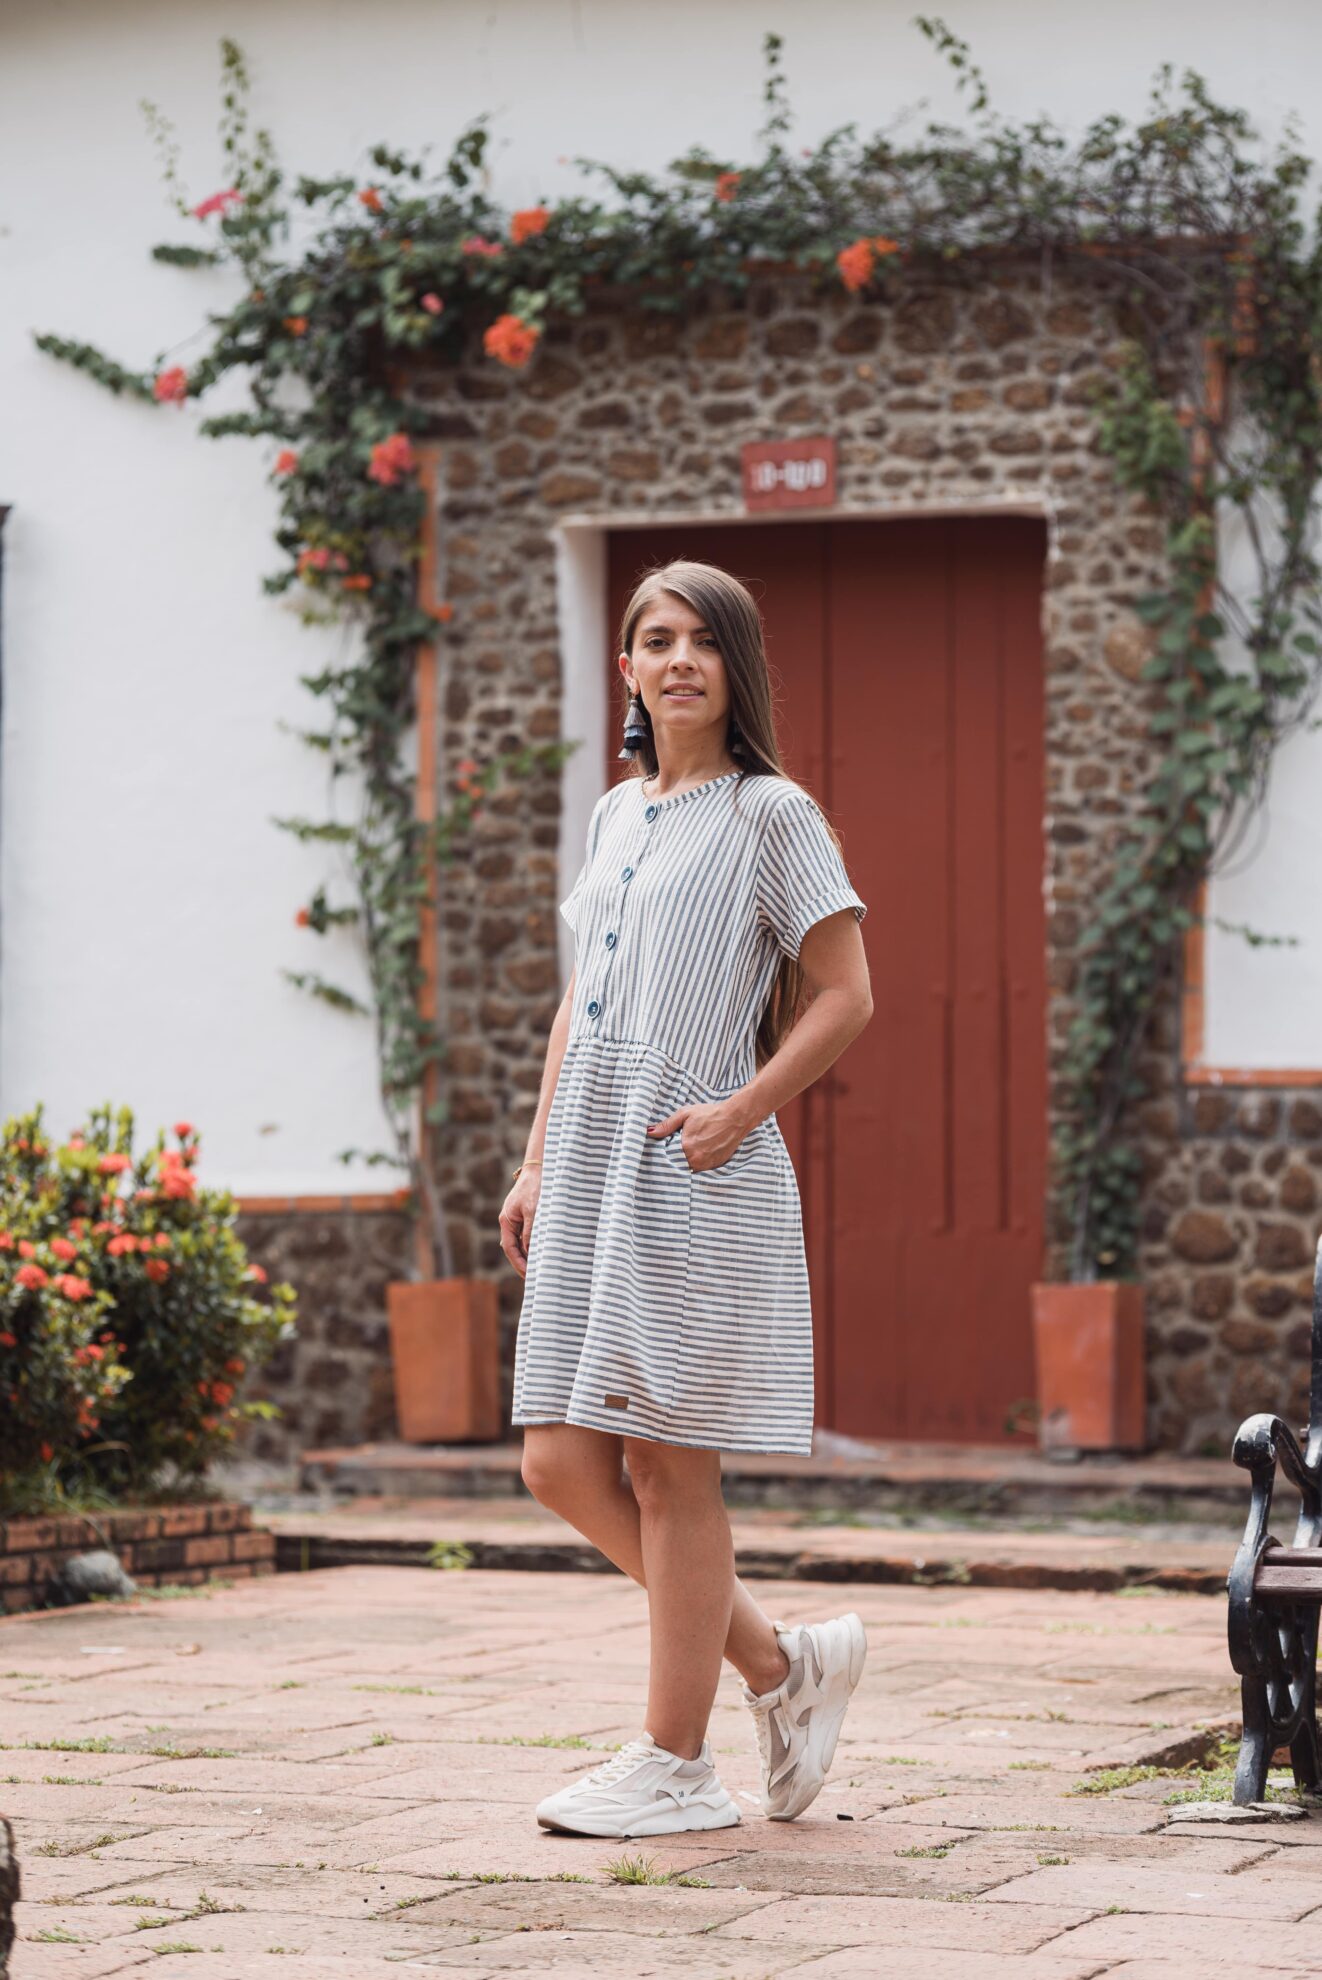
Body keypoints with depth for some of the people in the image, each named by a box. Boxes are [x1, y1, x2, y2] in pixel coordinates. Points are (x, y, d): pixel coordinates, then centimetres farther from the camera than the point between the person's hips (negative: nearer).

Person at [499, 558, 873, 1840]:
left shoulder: (770, 814, -2)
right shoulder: (615, 815, 18)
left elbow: (845, 996, -6)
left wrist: (741, 1108, -17)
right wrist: (536, 1165, 16)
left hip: (695, 1171, -7)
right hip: (590, 1164, 7)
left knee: (670, 1468, -4)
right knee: (561, 1462, 3)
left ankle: (673, 1764, 4)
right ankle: (781, 1665, 17)